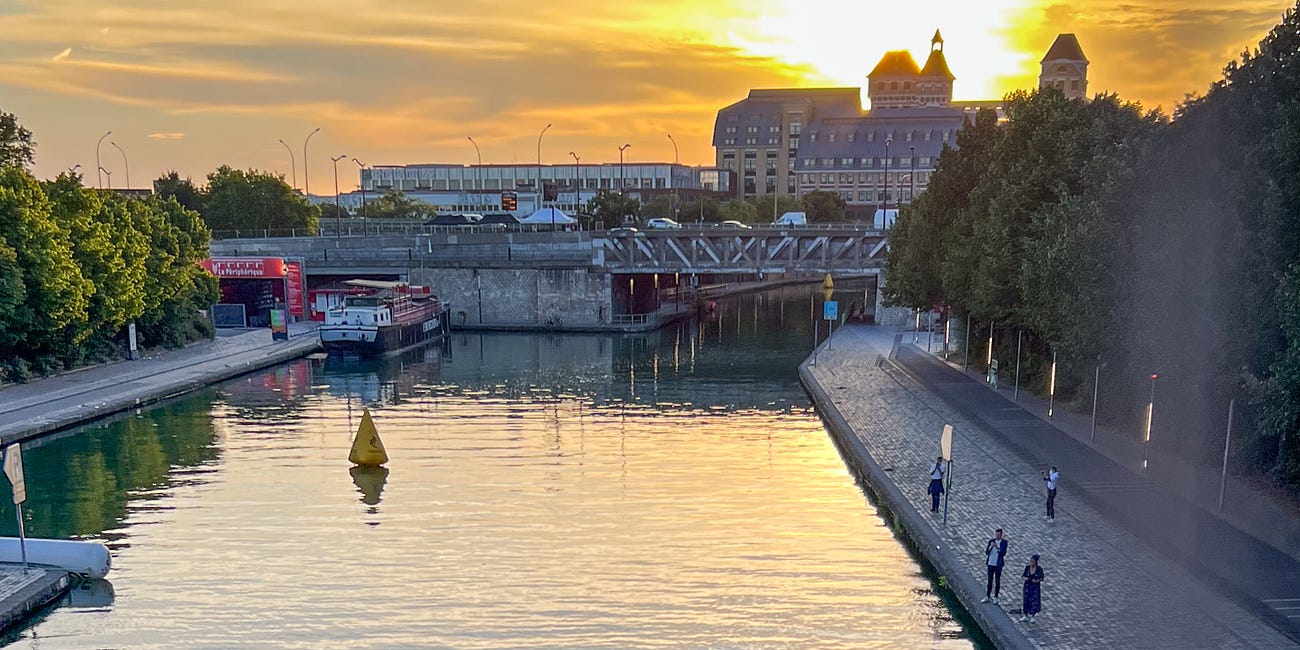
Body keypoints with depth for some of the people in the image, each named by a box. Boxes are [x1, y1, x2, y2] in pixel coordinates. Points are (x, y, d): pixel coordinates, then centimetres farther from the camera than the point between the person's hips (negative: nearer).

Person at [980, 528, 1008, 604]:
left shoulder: (1004, 542, -4)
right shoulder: (991, 541, 2)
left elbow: (1003, 553, -13)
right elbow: (987, 552, -1)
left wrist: (997, 547, -23)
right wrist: (991, 546, -18)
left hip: (998, 564, -2)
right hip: (991, 563, 3)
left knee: (997, 581, 5)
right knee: (990, 580, 9)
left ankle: (995, 597, 15)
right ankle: (987, 597, 14)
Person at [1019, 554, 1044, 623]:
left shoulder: (1039, 569, -9)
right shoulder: (1027, 568, -1)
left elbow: (1042, 578, -5)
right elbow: (1024, 575, 6)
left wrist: (1036, 581, -22)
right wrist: (1025, 578, -16)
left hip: (1035, 587, -2)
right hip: (1027, 586, 2)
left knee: (1034, 601, -1)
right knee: (1027, 600, 5)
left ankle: (1032, 617, 11)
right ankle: (1026, 616, 16)